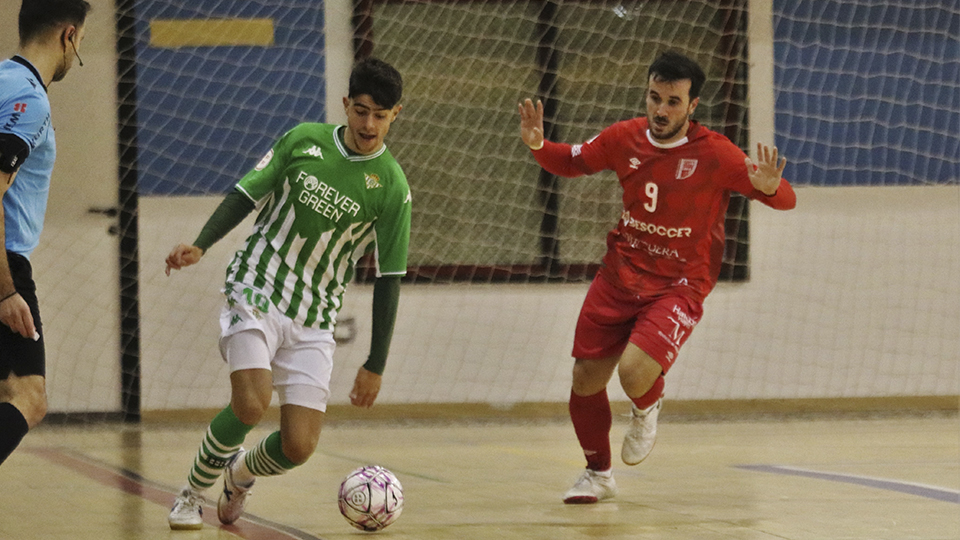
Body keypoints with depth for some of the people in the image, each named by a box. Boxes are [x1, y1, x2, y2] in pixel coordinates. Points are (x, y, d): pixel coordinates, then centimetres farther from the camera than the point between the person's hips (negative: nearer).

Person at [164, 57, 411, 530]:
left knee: (299, 447, -8)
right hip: (255, 293, -1)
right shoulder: (303, 141, -1)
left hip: (313, 322, 1)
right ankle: (191, 493, 0)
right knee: (251, 403, -25)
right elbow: (246, 194, 7)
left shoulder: (391, 186, -3)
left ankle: (241, 473, 28)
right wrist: (201, 245, -10)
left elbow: (388, 279, 1)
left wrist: (375, 365, 1)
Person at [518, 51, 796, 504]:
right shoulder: (625, 138, -1)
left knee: (635, 373, -26)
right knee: (586, 381, 6)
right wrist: (537, 145, -5)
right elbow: (572, 162, 16)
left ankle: (647, 409, 14)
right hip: (620, 275, 4)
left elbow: (786, 199, -10)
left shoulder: (715, 154, -13)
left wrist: (769, 187, -35)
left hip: (678, 285, -4)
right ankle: (598, 474, 33)